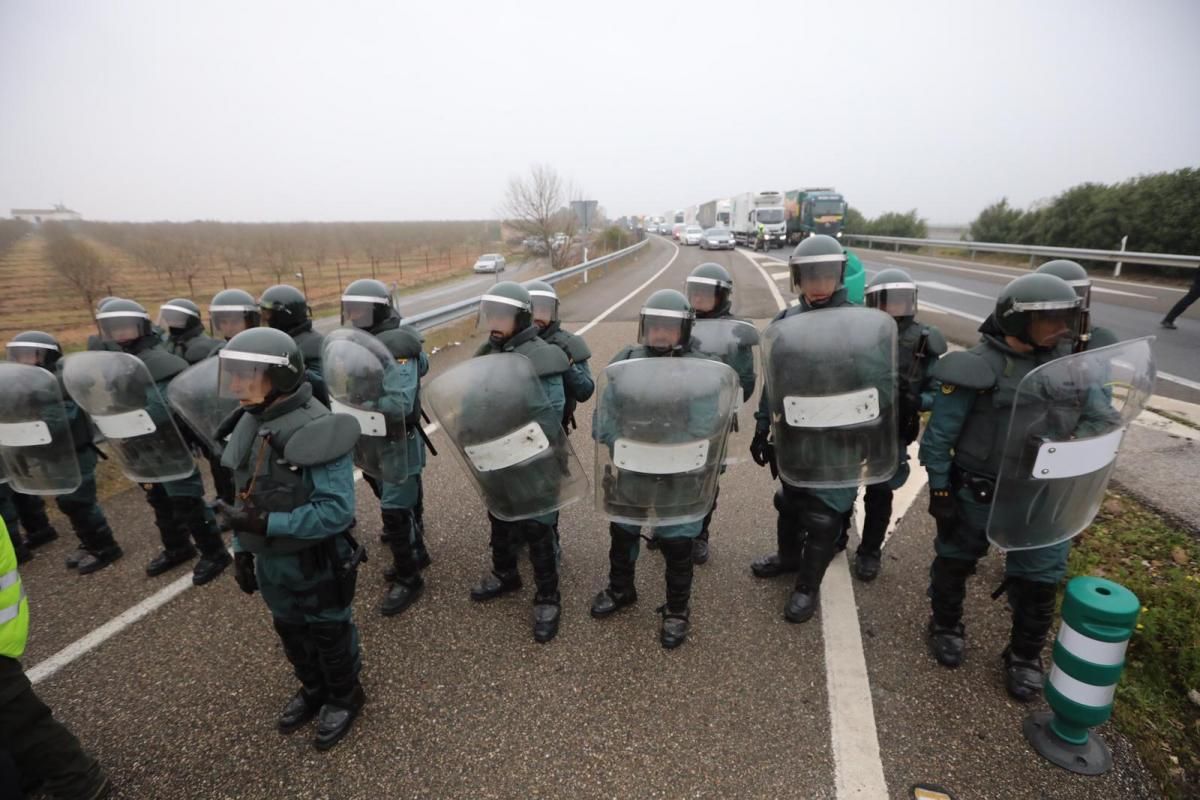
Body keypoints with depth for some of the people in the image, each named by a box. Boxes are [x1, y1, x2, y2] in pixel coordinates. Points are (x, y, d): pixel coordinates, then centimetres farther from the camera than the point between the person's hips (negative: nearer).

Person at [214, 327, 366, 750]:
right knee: (290, 632, 27)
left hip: (317, 563, -7)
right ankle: (314, 689, 53)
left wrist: (268, 523, -31)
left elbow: (337, 510, -30)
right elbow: (248, 496, 7)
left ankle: (345, 697, 43)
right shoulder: (248, 425, -4)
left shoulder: (318, 431, -28)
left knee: (329, 634, 16)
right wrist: (242, 551, 6)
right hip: (271, 561, 7)